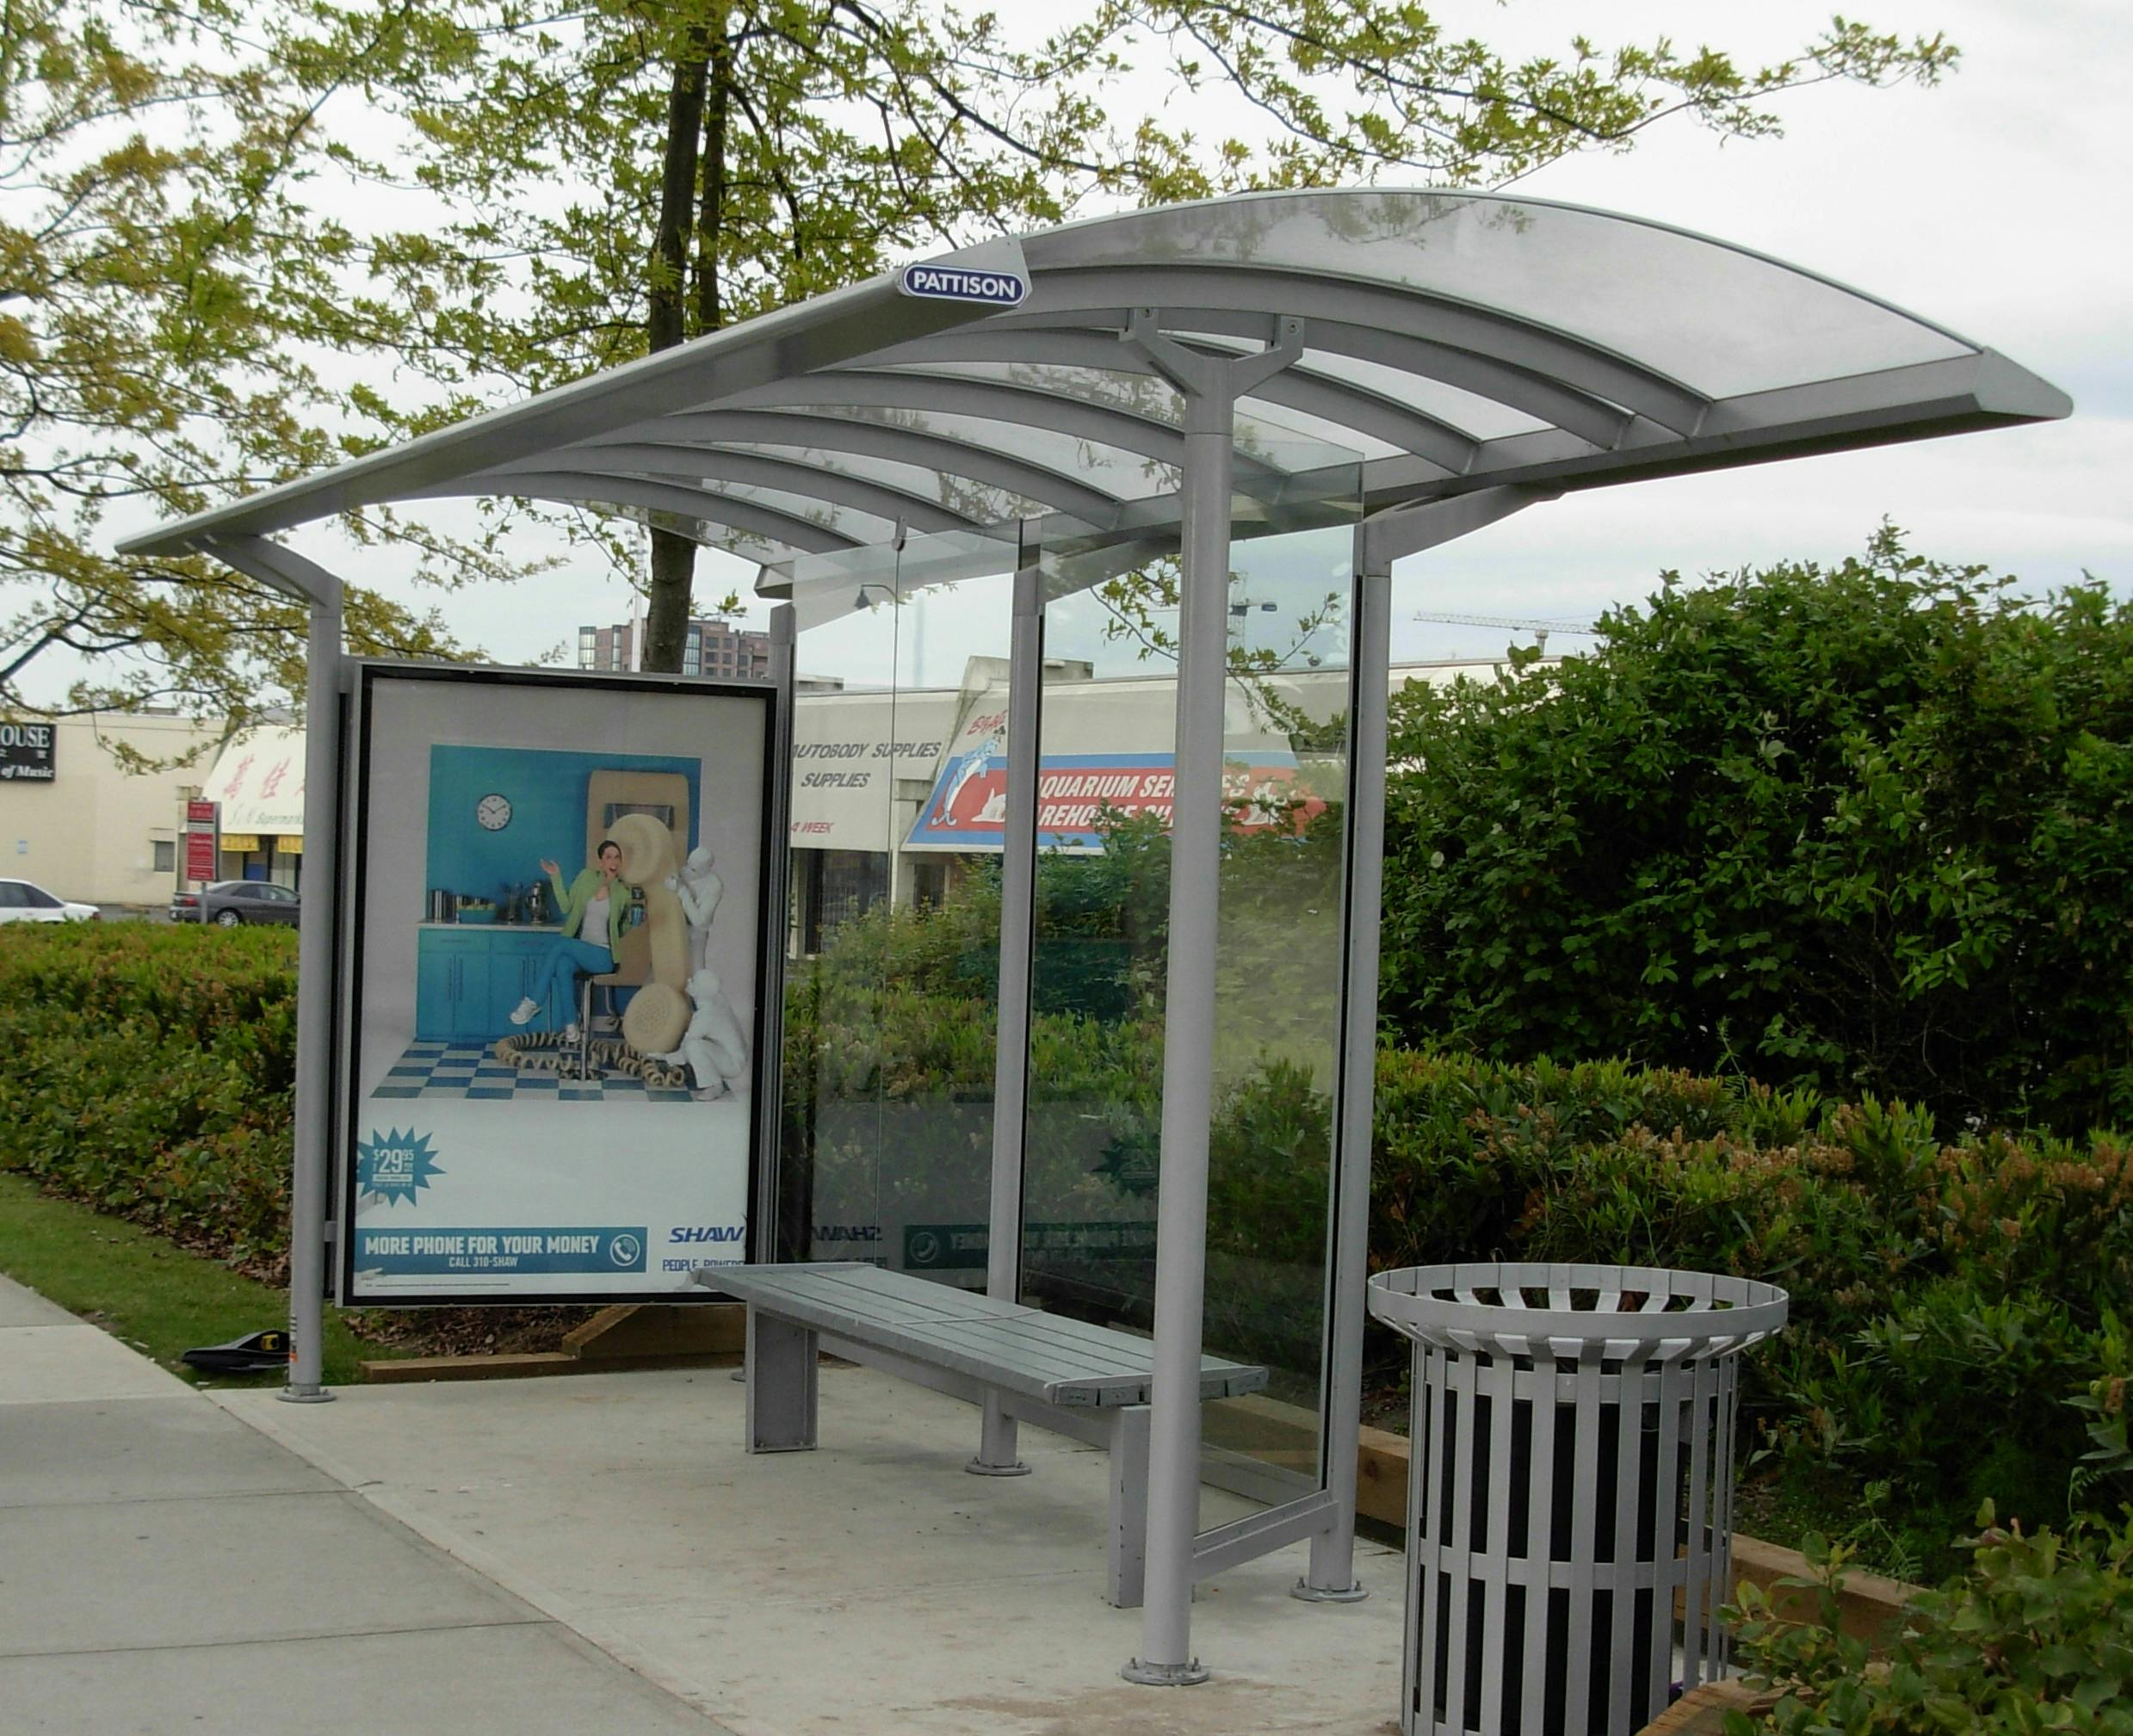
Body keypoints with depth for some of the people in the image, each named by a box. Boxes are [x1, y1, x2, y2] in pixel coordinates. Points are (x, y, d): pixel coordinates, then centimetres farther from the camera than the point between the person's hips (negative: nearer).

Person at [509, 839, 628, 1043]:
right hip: (581, 952, 2)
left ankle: (534, 1001, -27)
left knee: (559, 942, -29)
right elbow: (566, 907, 4)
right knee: (563, 965, -34)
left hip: (604, 956, -2)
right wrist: (556, 878, -4)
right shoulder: (587, 878, 8)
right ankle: (570, 1025, -33)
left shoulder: (623, 892, 3)